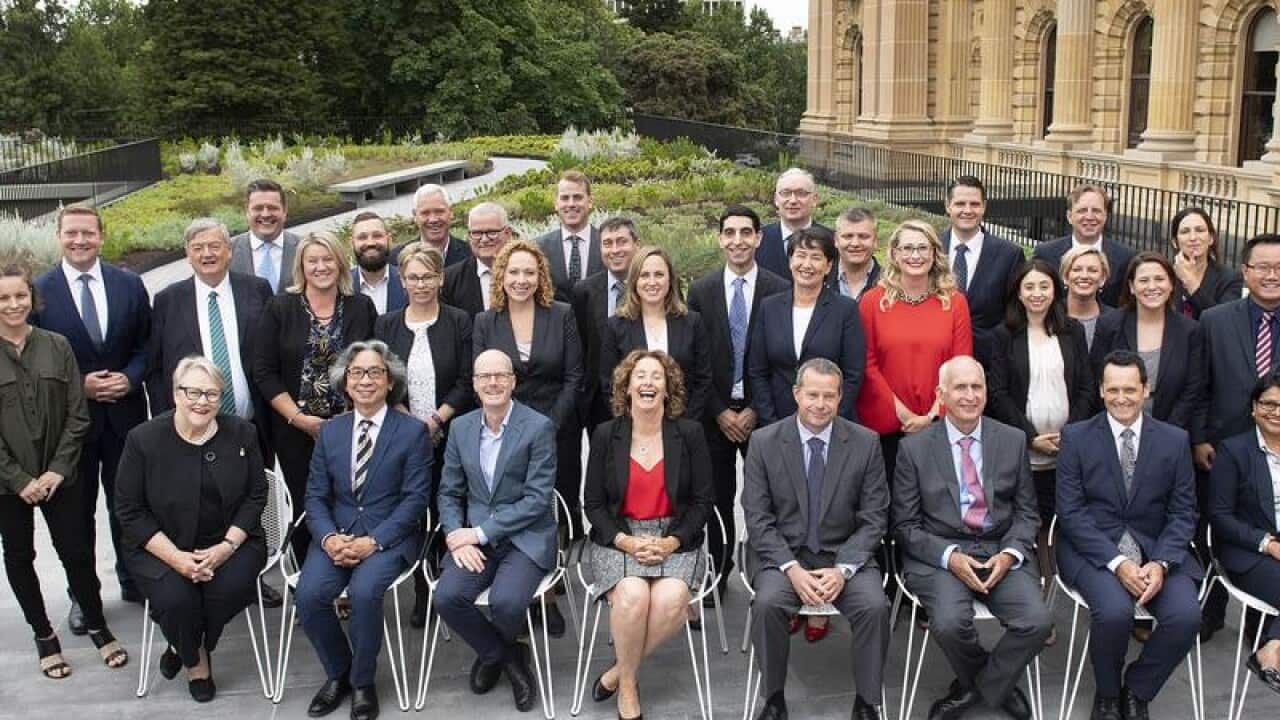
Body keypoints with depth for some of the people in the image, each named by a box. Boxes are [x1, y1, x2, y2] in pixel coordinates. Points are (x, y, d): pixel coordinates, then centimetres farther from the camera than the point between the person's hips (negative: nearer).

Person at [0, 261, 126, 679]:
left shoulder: (57, 347, 0)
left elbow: (77, 416, 0)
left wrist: (58, 470, -8)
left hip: (58, 475, 1)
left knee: (77, 552, 3)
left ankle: (97, 626, 21)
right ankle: (43, 634, 26)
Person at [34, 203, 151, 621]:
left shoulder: (129, 285, 1)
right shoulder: (39, 291, -6)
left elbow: (146, 344, 6)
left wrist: (130, 377, -11)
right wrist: (78, 384, -14)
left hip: (125, 412, 2)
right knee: (77, 509, 10)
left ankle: (133, 580, 31)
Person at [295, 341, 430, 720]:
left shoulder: (413, 431, -1)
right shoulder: (329, 431, 11)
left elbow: (415, 498, -7)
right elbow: (316, 496, 8)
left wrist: (373, 542, -17)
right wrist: (328, 537, -12)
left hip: (389, 536, -3)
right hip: (336, 534, 4)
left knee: (364, 590, -31)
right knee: (309, 594, -23)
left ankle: (363, 682, -6)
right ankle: (337, 673, 4)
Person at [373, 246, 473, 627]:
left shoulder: (459, 322, 3)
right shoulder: (386, 325, 9)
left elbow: (467, 382, -2)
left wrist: (436, 419, -13)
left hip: (448, 435, -2)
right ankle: (422, 595, 11)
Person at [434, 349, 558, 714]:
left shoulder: (539, 427, -9)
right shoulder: (461, 427, 6)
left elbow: (538, 499, -13)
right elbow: (449, 493, 11)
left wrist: (481, 532, -17)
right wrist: (457, 537, -9)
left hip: (525, 537, -4)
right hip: (473, 537, 4)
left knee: (505, 601, -28)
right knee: (447, 598, -22)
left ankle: (494, 652, 11)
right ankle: (508, 656, 5)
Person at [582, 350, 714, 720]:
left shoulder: (689, 433, 1)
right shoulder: (606, 435, 2)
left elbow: (702, 501, 2)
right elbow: (593, 503, 3)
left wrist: (672, 541, -13)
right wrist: (624, 541, -13)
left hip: (675, 539, 0)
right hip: (618, 538, 0)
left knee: (671, 600, -30)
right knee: (632, 596, -30)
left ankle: (618, 671, -7)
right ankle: (627, 686, -6)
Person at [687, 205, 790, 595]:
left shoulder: (780, 290, -3)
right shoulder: (700, 290, 2)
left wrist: (756, 411, -8)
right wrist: (720, 412, -5)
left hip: (762, 412, -1)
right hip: (714, 413, 1)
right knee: (718, 500, 8)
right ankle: (718, 575, 19)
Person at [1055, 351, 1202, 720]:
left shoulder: (1174, 440, 5)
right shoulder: (1076, 437, -1)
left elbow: (1183, 513, 4)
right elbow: (1070, 510, -7)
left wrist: (1161, 563, -14)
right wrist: (1117, 562, -18)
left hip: (1157, 549, 3)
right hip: (1093, 548, -2)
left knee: (1186, 616, -24)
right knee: (1114, 611, -31)